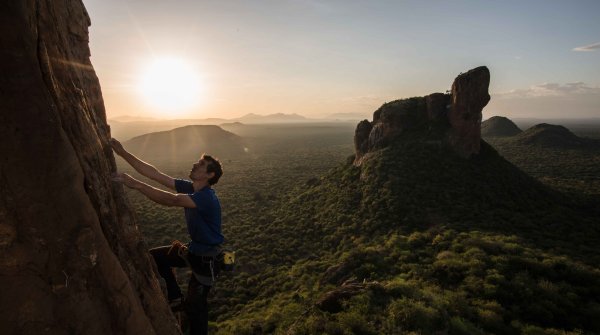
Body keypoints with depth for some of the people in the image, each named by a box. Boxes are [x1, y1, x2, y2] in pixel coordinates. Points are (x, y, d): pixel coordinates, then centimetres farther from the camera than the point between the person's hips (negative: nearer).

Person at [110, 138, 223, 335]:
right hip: (193, 248, 8)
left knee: (194, 306, 1)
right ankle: (176, 298, 24)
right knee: (154, 257, 16)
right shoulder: (189, 187, -4)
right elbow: (155, 174, -8)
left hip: (206, 257, -8)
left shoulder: (207, 197, -29)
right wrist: (123, 153, -12)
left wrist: (135, 184, -46)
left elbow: (171, 201, -43)